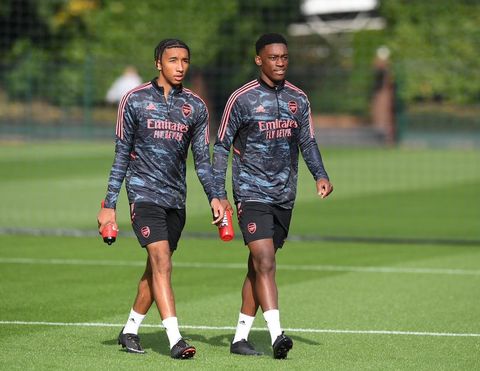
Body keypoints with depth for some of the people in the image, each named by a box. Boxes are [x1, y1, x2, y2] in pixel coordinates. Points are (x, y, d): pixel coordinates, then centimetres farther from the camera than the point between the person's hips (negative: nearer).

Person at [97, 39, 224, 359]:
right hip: (143, 191, -4)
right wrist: (110, 204, 0)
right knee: (162, 261, -17)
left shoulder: (196, 106, 8)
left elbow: (202, 158, 13)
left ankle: (130, 330, 26)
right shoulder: (135, 100, -1)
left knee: (156, 268, 9)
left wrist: (214, 196, -2)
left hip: (176, 197, 4)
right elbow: (122, 153, 3)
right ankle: (175, 339, -23)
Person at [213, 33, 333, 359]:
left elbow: (307, 142, 15)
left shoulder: (298, 99, 8)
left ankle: (241, 337, 15)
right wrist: (220, 194, -7)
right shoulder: (242, 99, -6)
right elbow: (222, 146, -1)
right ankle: (276, 335, -25)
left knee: (259, 267, 9)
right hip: (252, 194, -5)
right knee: (265, 263, -17)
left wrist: (321, 175, -3)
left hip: (284, 197, 5)